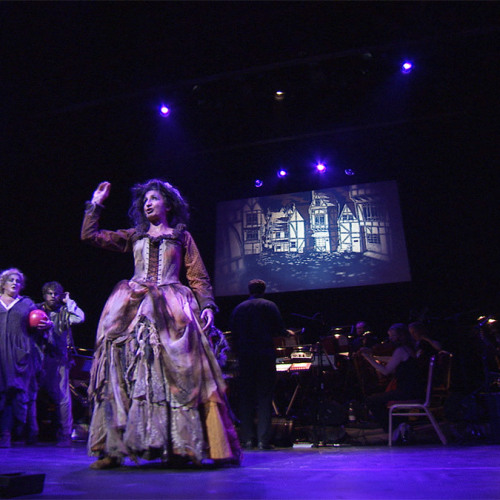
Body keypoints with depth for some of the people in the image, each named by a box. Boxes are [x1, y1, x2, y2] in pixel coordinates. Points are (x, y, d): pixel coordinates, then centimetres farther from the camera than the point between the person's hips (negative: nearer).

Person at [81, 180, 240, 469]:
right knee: (125, 367, -9)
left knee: (174, 372, -10)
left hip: (171, 310, -2)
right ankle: (114, 449, -7)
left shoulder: (182, 237, 15)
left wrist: (207, 305, -5)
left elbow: (198, 277, 8)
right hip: (134, 308, 2)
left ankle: (178, 446, -7)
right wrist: (96, 204, 21)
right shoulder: (134, 236, 21)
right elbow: (90, 235, 20)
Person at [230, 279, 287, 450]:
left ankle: (247, 439, 6)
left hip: (244, 355, 3)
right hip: (265, 355, -2)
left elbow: (233, 332, 10)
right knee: (264, 396, 1)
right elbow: (280, 330, -3)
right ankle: (264, 439, -2)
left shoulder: (238, 308, 10)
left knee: (245, 396, 7)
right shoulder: (269, 306, 1)